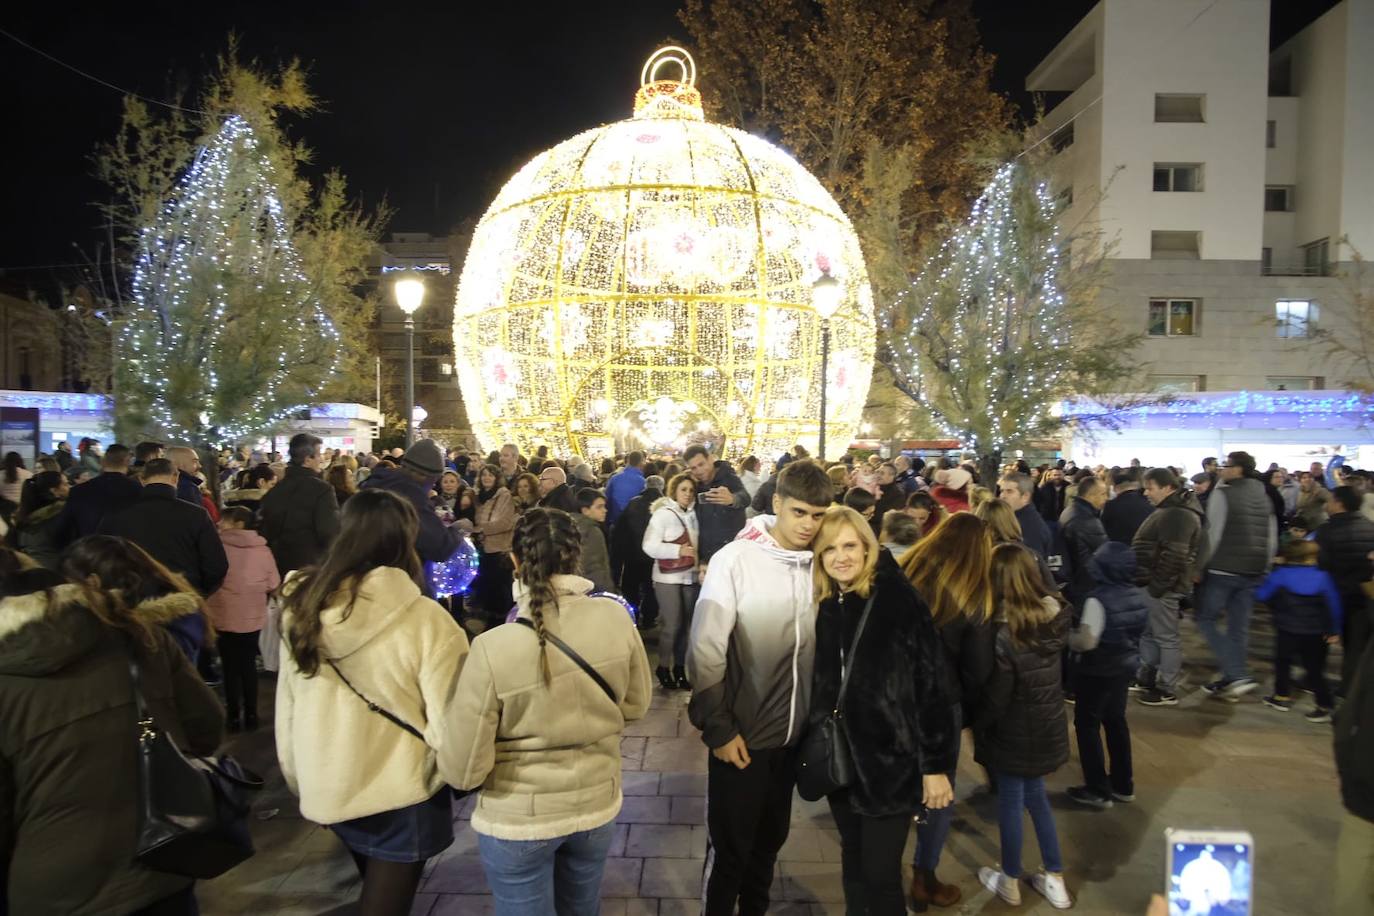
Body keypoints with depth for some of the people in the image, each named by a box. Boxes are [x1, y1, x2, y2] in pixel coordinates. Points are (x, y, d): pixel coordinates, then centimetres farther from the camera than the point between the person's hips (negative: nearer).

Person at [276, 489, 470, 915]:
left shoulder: (301, 610, -8)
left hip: (327, 788, 5)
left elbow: (286, 710, 1)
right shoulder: (425, 619, -24)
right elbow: (450, 721, -21)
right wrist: (461, 777, -2)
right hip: (400, 796, -5)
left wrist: (298, 782, 15)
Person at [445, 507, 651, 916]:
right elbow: (636, 705, 0)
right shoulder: (616, 618, -17)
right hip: (597, 806, 3)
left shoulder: (493, 648, -27)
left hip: (516, 821, -3)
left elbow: (465, 771, -18)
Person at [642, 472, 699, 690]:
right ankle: (663, 667, 14)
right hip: (668, 577, -5)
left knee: (686, 624, 9)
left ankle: (680, 667, 22)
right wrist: (678, 550, -20)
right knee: (672, 625, -5)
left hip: (689, 576, 6)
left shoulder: (692, 514, 6)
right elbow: (649, 546, -16)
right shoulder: (662, 514, -10)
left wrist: (696, 552, 1)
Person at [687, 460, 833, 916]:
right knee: (729, 848, 11)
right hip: (742, 736, -4)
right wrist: (718, 728, -13)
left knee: (769, 841, 22)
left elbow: (826, 645, 7)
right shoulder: (735, 559, -16)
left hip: (794, 734, 5)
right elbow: (705, 651, -14)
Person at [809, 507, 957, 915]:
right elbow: (815, 684, 9)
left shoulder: (898, 600, -13)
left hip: (890, 758, -5)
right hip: (839, 755, 5)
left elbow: (932, 684, -14)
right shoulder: (820, 607, 1)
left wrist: (936, 764, -14)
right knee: (852, 861, 18)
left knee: (880, 872, 1)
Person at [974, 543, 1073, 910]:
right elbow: (1044, 678, 4)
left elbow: (996, 698, -18)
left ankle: (1010, 882, 30)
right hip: (1047, 727, 6)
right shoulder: (1053, 616, -9)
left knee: (1010, 803, 12)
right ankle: (1055, 880, 32)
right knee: (1035, 797, 22)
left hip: (1014, 734, -6)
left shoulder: (1004, 634, -25)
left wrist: (977, 727, -1)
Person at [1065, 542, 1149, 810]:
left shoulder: (1099, 599, -26)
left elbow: (1087, 642, -28)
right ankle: (1123, 785, 30)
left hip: (1098, 672, -7)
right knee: (1116, 721, 21)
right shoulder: (1141, 596, -1)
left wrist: (1068, 637, -8)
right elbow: (1130, 632, 11)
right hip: (1126, 666, 7)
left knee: (1087, 725, 7)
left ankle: (1098, 790, 12)